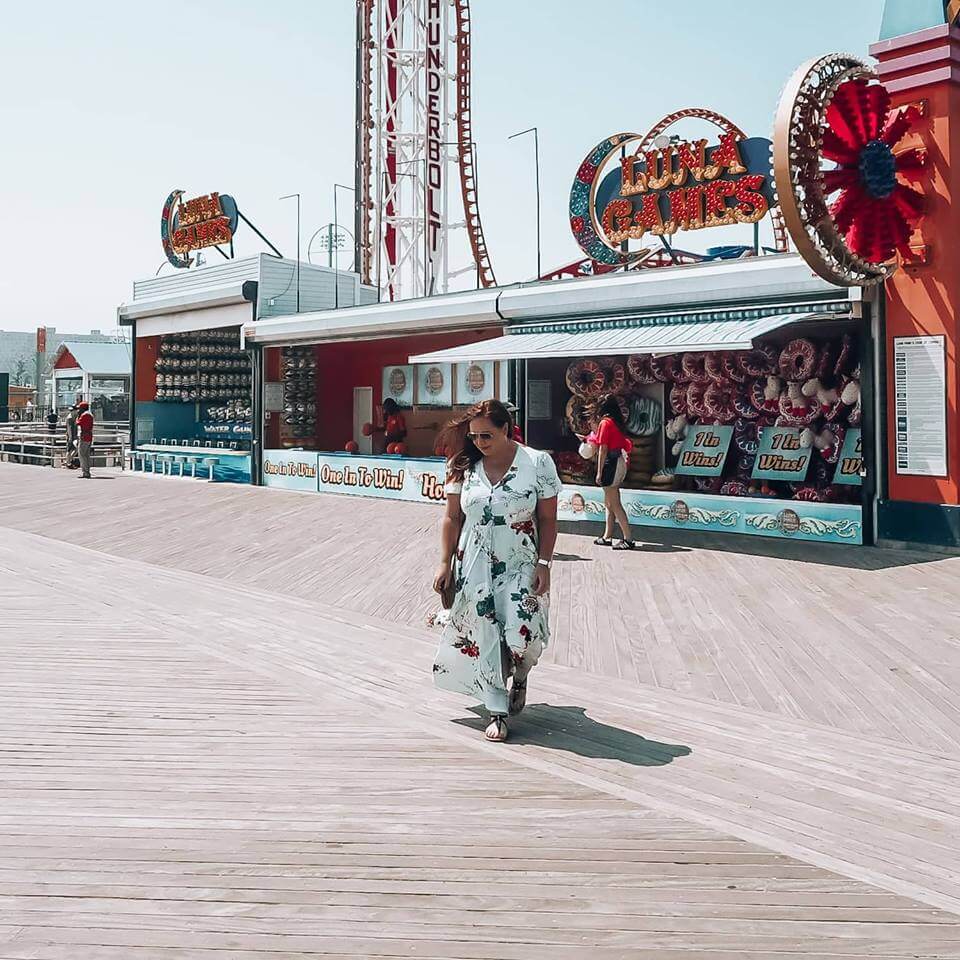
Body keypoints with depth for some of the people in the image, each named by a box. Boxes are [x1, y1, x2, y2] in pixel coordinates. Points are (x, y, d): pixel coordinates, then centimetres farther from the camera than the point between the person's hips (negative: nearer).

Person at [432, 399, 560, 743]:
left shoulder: (537, 463, -7)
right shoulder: (463, 466, 0)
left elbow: (548, 519, -3)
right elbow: (452, 519, 5)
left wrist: (543, 564, -8)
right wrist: (445, 564, 1)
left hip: (520, 568, -2)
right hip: (474, 568, 2)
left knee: (522, 636, -13)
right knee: (484, 640, 1)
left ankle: (520, 676, 23)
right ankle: (497, 713, 13)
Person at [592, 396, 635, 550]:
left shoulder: (605, 423, -12)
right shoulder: (617, 422, 12)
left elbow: (603, 449, -15)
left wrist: (599, 472, -14)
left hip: (610, 463, -9)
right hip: (620, 461, 9)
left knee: (614, 504, -7)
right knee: (609, 502, 16)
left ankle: (628, 539, -9)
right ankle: (607, 537, 22)